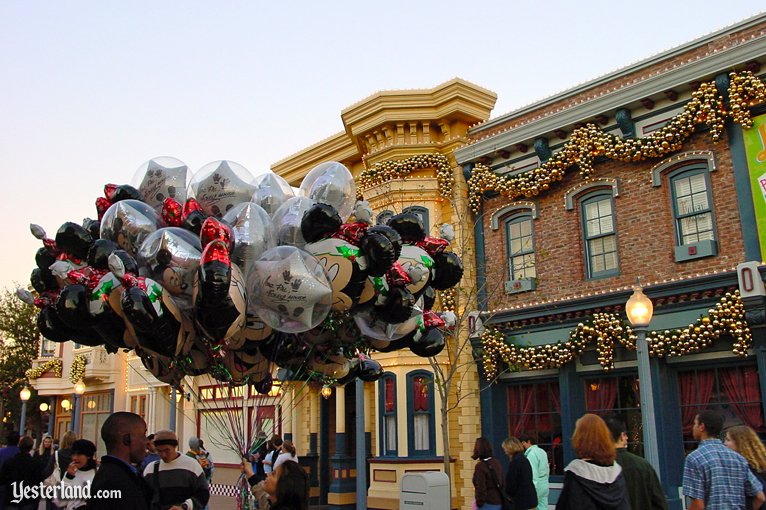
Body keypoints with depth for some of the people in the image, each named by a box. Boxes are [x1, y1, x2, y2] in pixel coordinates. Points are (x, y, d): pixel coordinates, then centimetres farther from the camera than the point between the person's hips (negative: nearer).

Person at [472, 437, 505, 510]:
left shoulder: (480, 466, -16)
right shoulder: (496, 462, 8)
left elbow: (481, 487, -18)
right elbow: (502, 483, 15)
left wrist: (479, 503, -10)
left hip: (488, 504, -8)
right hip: (499, 502, 8)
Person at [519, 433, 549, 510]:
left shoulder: (531, 454, -14)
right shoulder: (542, 452, 12)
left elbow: (533, 473, -19)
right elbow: (547, 469, 17)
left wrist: (532, 489, -18)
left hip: (537, 486, -8)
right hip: (545, 485, 8)